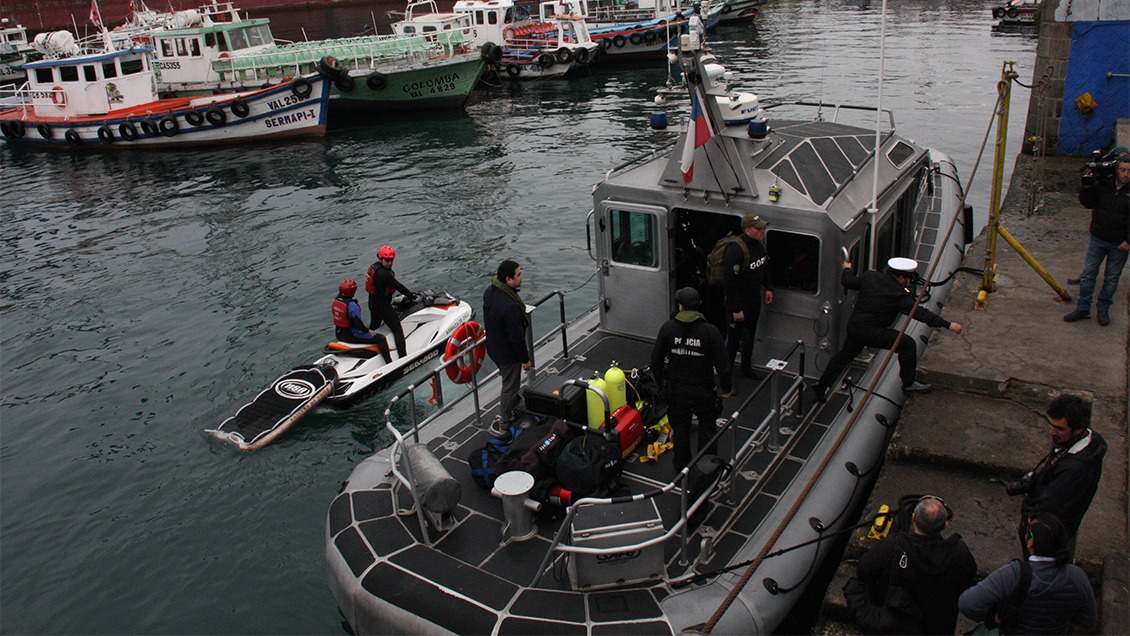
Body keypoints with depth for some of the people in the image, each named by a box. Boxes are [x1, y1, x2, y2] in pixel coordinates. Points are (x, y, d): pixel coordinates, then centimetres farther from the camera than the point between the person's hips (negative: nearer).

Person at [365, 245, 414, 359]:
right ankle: (403, 356, -17)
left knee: (374, 326, 29)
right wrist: (411, 295, -11)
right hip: (383, 306, -10)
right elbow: (398, 286, -22)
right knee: (397, 329, -10)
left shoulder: (374, 267, 5)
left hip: (373, 303, 10)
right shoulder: (383, 273, -26)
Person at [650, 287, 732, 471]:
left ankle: (682, 466, 32)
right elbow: (722, 364, -14)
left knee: (680, 428, 19)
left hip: (675, 389, 2)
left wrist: (661, 383, 14)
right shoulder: (710, 331, -17)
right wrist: (726, 388, 2)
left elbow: (656, 360, -2)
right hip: (702, 391, -2)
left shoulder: (667, 328, -11)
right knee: (707, 428, 18)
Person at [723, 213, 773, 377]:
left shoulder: (759, 243, -2)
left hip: (754, 299, 8)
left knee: (750, 335, 21)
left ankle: (747, 369, 39)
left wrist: (768, 288, 16)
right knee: (734, 338, 1)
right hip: (739, 302, -8)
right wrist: (736, 309, -25)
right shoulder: (735, 250, -29)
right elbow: (729, 281, -28)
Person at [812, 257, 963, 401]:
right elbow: (920, 313, -17)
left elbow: (848, 282, 16)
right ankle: (909, 384, 10)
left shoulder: (870, 277, 3)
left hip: (853, 327, 7)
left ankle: (822, 385, 31)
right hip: (871, 333, -7)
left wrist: (847, 269, 39)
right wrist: (948, 325, -13)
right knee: (908, 344, 1)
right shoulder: (899, 295, -15)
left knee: (845, 355, 25)